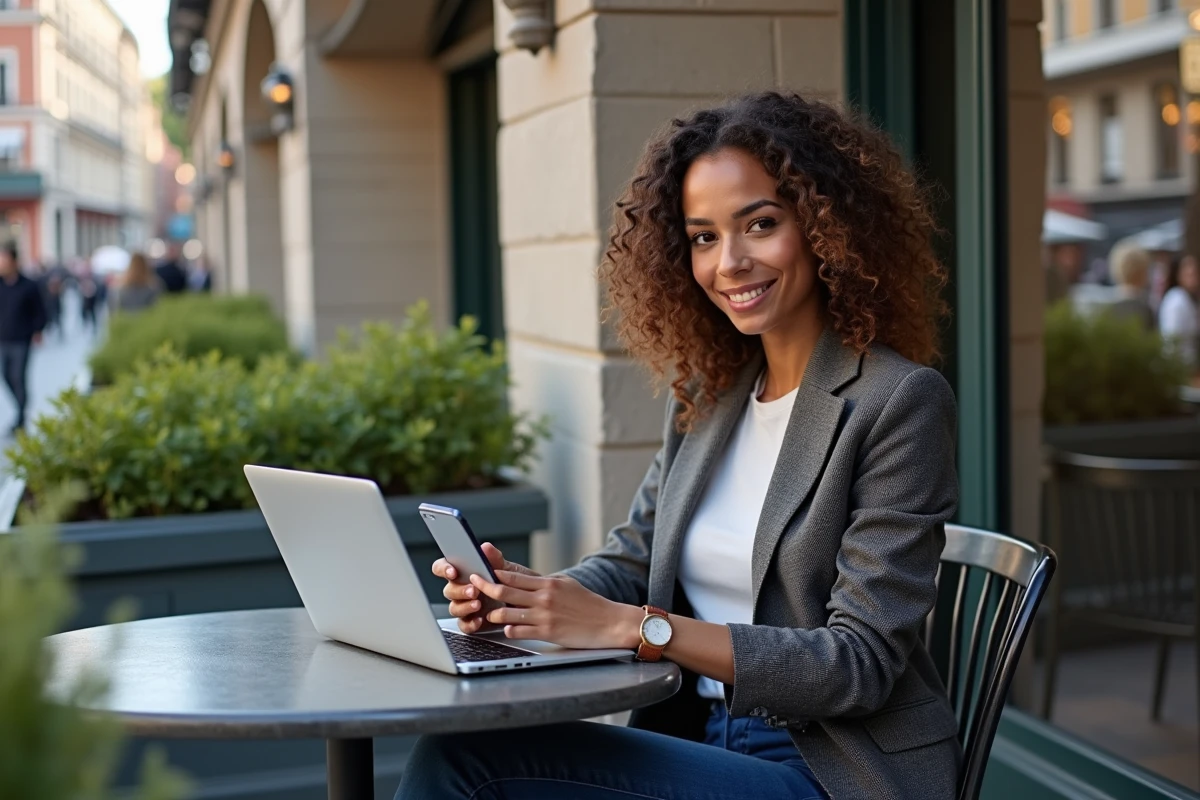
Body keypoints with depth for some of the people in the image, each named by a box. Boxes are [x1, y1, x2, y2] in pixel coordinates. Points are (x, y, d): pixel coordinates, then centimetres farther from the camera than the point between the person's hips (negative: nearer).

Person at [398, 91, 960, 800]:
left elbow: (859, 664, -16)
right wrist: (528, 593, -11)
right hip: (698, 743, 6)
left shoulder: (901, 402, -12)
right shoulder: (706, 393, 10)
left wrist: (632, 627, -24)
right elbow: (632, 558, 13)